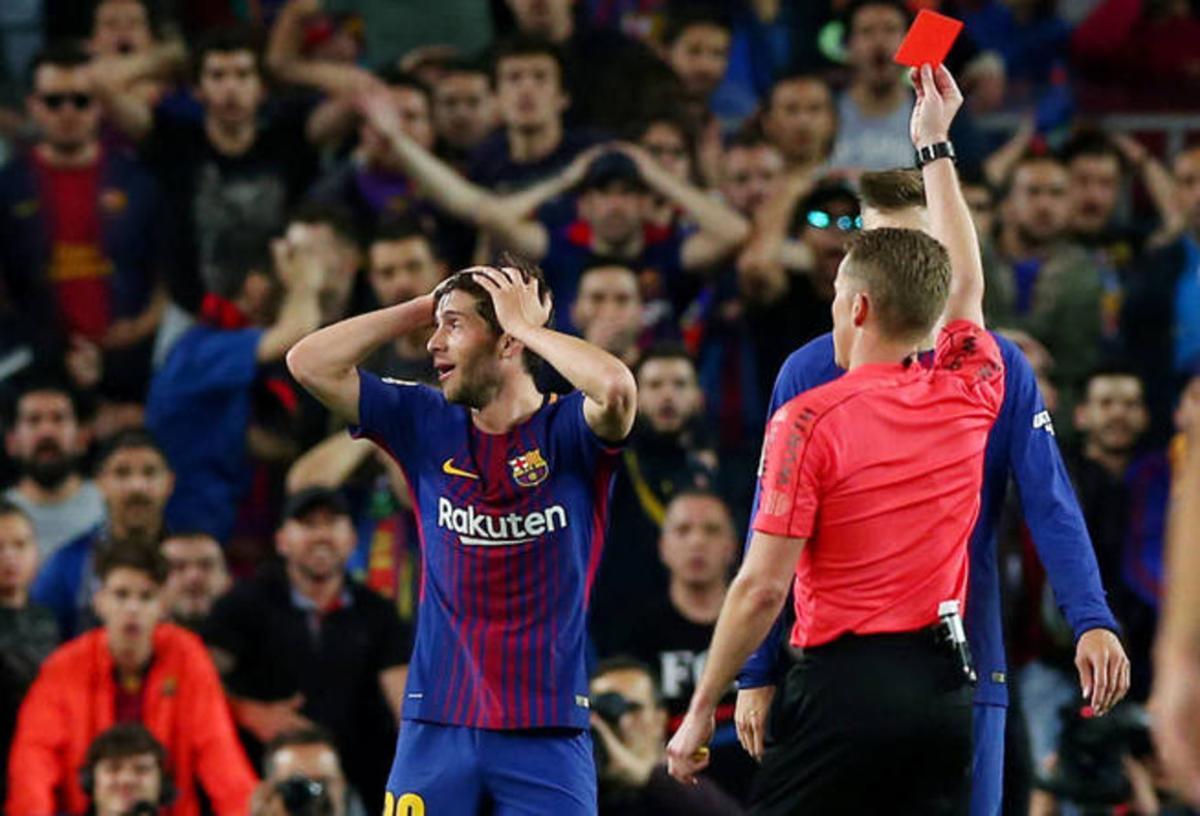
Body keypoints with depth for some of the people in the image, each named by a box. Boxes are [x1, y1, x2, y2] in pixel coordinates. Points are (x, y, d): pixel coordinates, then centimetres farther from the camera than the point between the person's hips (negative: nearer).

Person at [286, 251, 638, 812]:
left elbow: (616, 388, -26)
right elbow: (309, 363, 5)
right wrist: (420, 309, 3)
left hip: (546, 729, -3)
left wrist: (528, 326, -12)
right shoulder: (427, 427, 8)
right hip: (437, 724, 3)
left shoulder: (569, 432, -3)